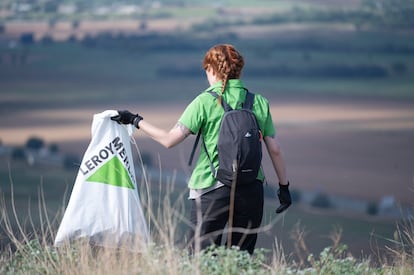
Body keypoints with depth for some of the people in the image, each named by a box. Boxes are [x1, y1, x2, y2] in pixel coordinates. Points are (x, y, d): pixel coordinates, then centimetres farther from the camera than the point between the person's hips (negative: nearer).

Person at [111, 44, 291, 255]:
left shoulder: (205, 102, -5)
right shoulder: (260, 102, 5)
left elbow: (169, 140, -7)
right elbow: (275, 150, 6)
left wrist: (136, 121, 5)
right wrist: (284, 186, 17)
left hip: (212, 189, -3)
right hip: (252, 189, 4)